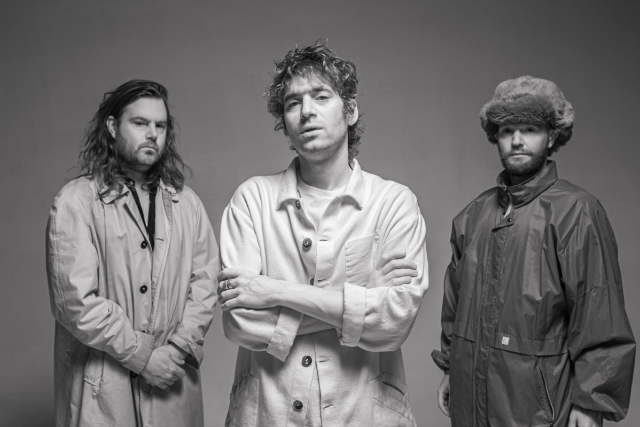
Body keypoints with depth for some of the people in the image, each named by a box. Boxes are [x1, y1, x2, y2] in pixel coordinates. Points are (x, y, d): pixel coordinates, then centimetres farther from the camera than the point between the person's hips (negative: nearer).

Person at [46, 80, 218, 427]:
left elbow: (204, 282, 2)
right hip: (102, 388, -3)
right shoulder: (76, 201, -8)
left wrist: (178, 349, -10)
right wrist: (142, 357, -13)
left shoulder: (186, 202, 6)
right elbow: (74, 298, -14)